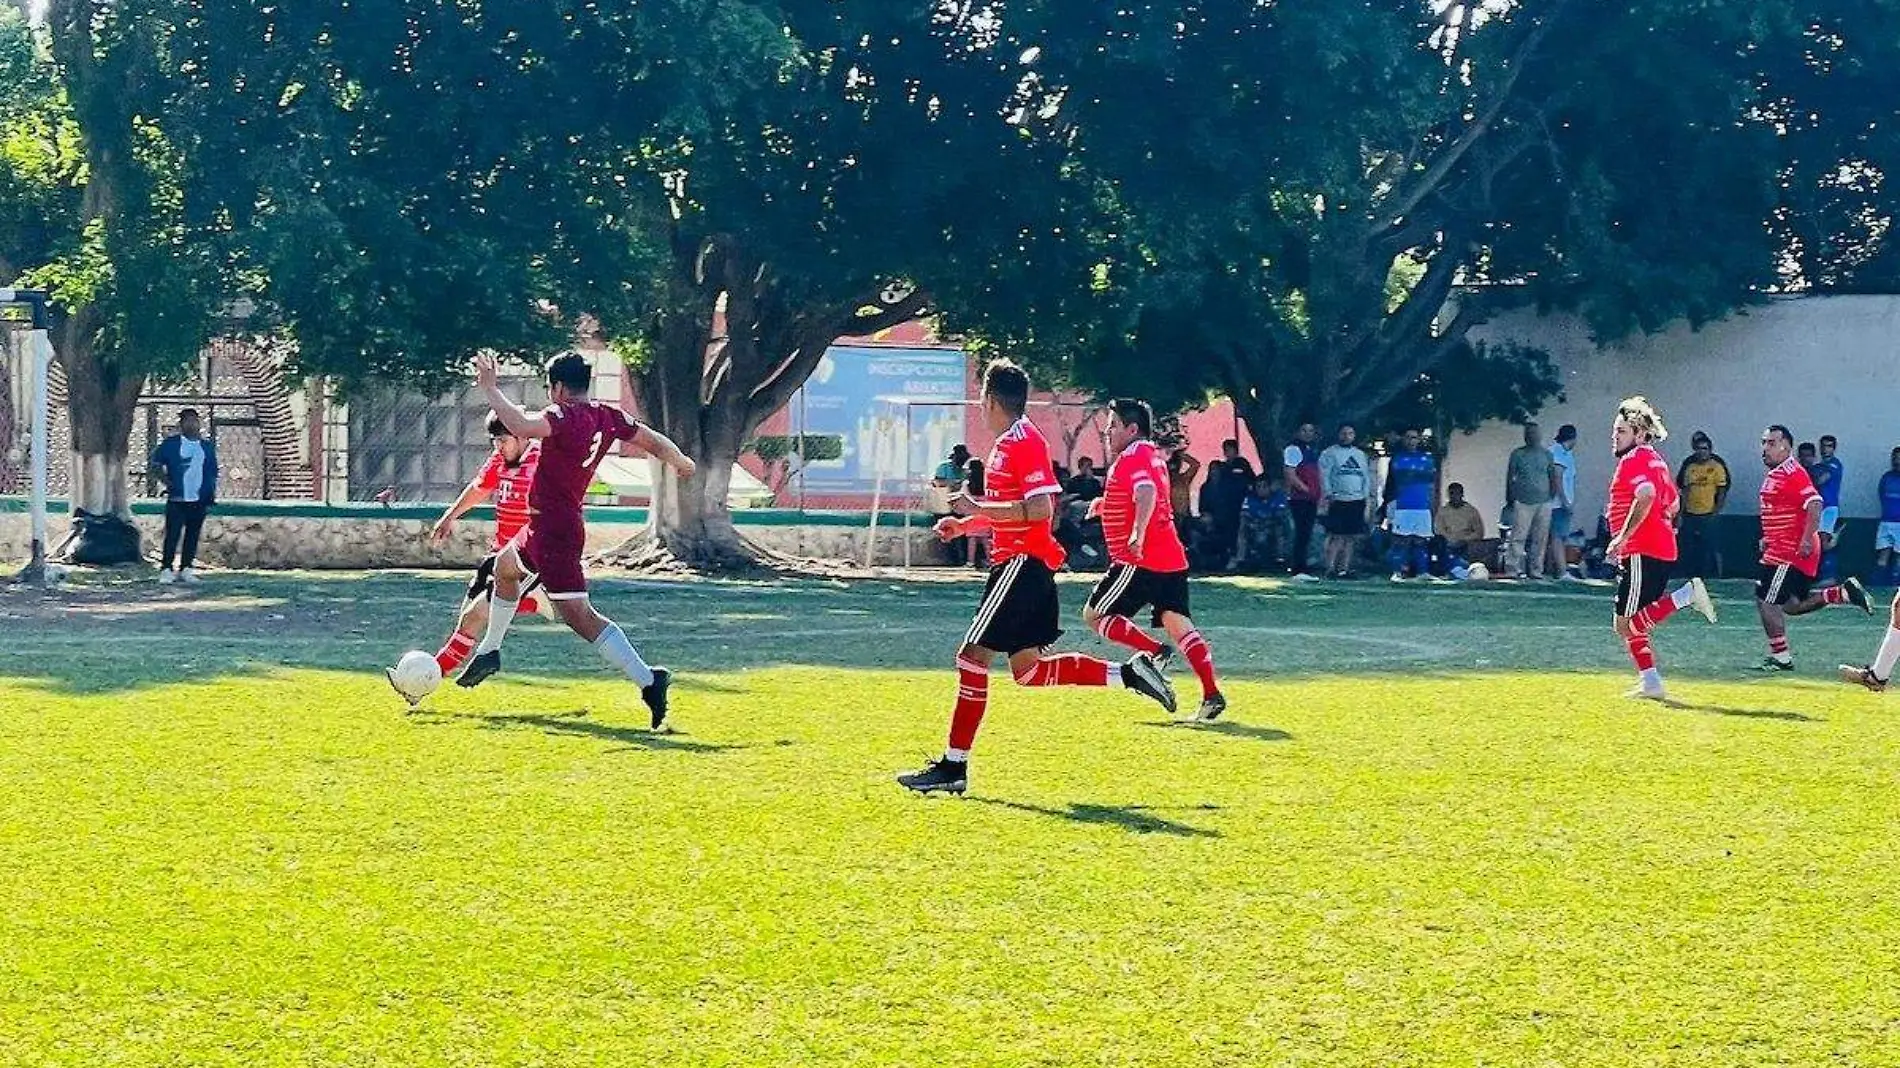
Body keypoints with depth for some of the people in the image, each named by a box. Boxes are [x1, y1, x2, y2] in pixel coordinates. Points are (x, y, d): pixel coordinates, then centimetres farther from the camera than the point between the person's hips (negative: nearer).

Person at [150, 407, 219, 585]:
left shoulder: (208, 445, 12)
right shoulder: (170, 444, 2)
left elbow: (213, 471, 17)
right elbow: (156, 462, 7)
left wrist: (212, 494, 9)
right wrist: (164, 478, -6)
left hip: (199, 500, 4)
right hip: (177, 499, -4)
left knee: (192, 535, 6)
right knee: (172, 535, -7)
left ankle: (185, 569, 13)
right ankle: (166, 569, -3)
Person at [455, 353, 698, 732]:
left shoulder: (565, 416, -21)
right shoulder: (607, 417, 4)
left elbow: (521, 425, -39)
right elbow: (654, 442, 15)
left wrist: (490, 389, -25)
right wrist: (682, 463, 35)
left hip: (553, 531, -10)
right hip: (548, 526, 10)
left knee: (579, 616, -14)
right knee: (504, 565, 33)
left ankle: (648, 680, -22)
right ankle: (489, 653, 48)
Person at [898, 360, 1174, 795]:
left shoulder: (1024, 442, -14)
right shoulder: (1009, 442, 16)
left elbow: (1039, 509, -24)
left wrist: (978, 509, -20)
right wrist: (966, 524, 18)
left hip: (1022, 562, -10)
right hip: (1026, 563, 10)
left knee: (973, 657, -8)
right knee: (1028, 669, 12)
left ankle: (954, 766, -6)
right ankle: (1129, 673, 14)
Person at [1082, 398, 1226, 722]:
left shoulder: (1131, 457, -10)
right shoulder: (1152, 455, 20)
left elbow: (1147, 495, -28)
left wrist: (1137, 535, -40)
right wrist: (1106, 504, 31)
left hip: (1140, 560, -9)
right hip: (1171, 559, 9)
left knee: (1094, 615, 0)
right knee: (1178, 624, 3)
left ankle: (1152, 651, -9)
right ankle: (1212, 695, -7)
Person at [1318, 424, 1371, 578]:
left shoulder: (1360, 454, 18)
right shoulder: (1330, 453, 1)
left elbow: (1366, 476, 20)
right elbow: (1324, 475, -5)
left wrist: (1365, 494, 7)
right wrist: (1329, 494, -14)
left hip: (1357, 501, 5)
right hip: (1338, 500, -5)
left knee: (1351, 537, 4)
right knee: (1336, 536, -9)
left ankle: (1345, 567, 9)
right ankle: (1330, 568, -7)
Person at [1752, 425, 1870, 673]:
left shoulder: (1793, 473, -16)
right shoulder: (1773, 475, 16)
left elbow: (1814, 504, -26)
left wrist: (1807, 540, -30)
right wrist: (1768, 539, 21)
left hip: (1793, 551, -11)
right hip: (1780, 549, 11)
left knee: (1766, 600, -8)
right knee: (1791, 605, 15)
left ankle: (1780, 657, -1)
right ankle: (1843, 593, 16)